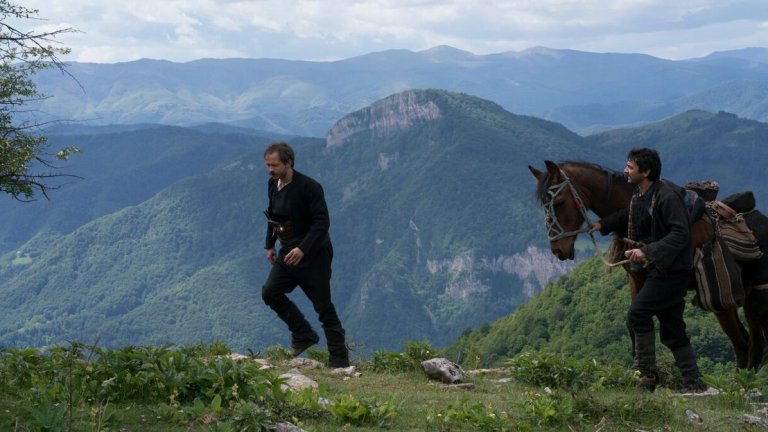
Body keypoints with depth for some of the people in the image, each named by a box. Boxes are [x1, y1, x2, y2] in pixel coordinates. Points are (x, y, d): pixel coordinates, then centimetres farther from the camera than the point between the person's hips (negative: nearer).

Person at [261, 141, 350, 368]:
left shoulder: (309, 187, -19)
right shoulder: (273, 185, 5)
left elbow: (322, 222, -23)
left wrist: (302, 249, -31)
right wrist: (270, 245, 19)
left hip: (313, 255, -7)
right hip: (288, 253, 8)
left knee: (323, 306, -4)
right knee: (270, 293, -6)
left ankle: (339, 360, 4)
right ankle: (304, 335, 8)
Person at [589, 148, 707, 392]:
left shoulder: (667, 196, -19)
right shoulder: (639, 197, 10)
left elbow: (680, 234, -25)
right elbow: (628, 217, 30)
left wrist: (647, 251, -31)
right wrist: (603, 225, 17)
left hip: (672, 270, -10)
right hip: (658, 269, 10)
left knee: (638, 313, -15)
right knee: (672, 330, 11)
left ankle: (647, 374, -6)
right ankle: (694, 384, 16)